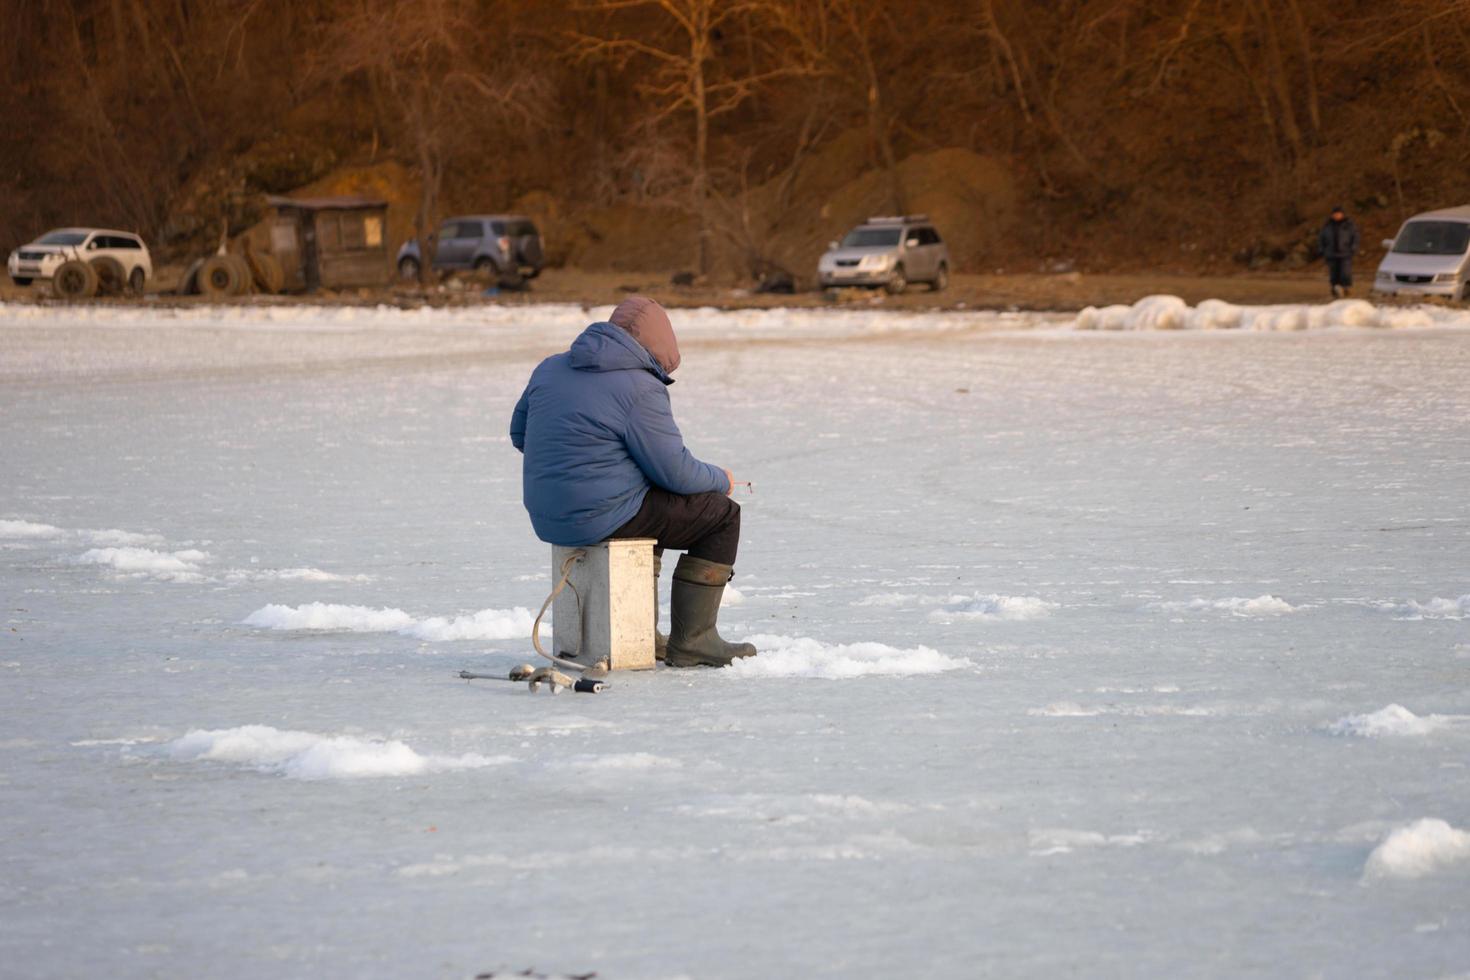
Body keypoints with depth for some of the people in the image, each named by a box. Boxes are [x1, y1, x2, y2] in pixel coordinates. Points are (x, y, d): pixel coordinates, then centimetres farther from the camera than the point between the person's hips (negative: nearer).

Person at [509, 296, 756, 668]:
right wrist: (721, 479, 8)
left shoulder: (551, 369, 9)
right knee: (722, 515, 5)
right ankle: (691, 640, 3)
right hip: (602, 518, -8)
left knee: (653, 502, 35)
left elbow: (520, 434, 20)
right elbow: (675, 472, -12)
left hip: (548, 518, 8)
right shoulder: (640, 390, -14)